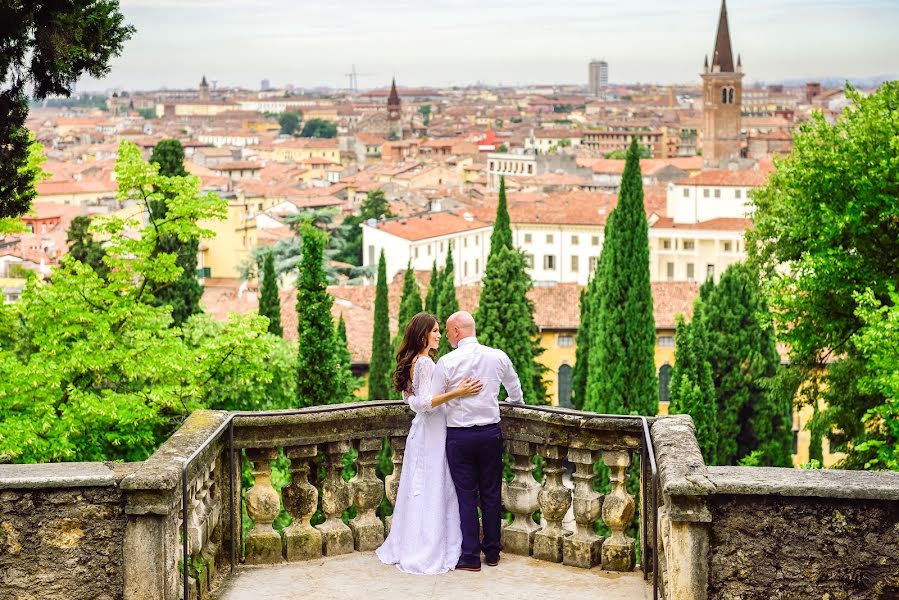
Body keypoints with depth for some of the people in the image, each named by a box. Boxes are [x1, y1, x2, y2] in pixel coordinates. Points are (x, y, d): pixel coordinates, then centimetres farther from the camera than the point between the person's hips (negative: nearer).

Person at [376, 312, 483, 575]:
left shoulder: (412, 362, 12)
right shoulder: (425, 363, -17)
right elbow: (425, 402, -24)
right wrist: (456, 392, -30)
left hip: (421, 431, 10)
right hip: (432, 434, -10)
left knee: (418, 491, 13)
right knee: (434, 492, -4)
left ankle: (409, 547, 18)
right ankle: (431, 552, 0)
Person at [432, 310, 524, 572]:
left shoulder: (447, 362, -11)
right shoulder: (498, 357, 0)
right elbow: (515, 389, 19)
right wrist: (516, 404, 40)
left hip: (459, 436, -3)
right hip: (491, 432, 3)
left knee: (466, 495, 4)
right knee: (491, 494, 12)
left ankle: (471, 556, 6)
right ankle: (492, 552, 20)